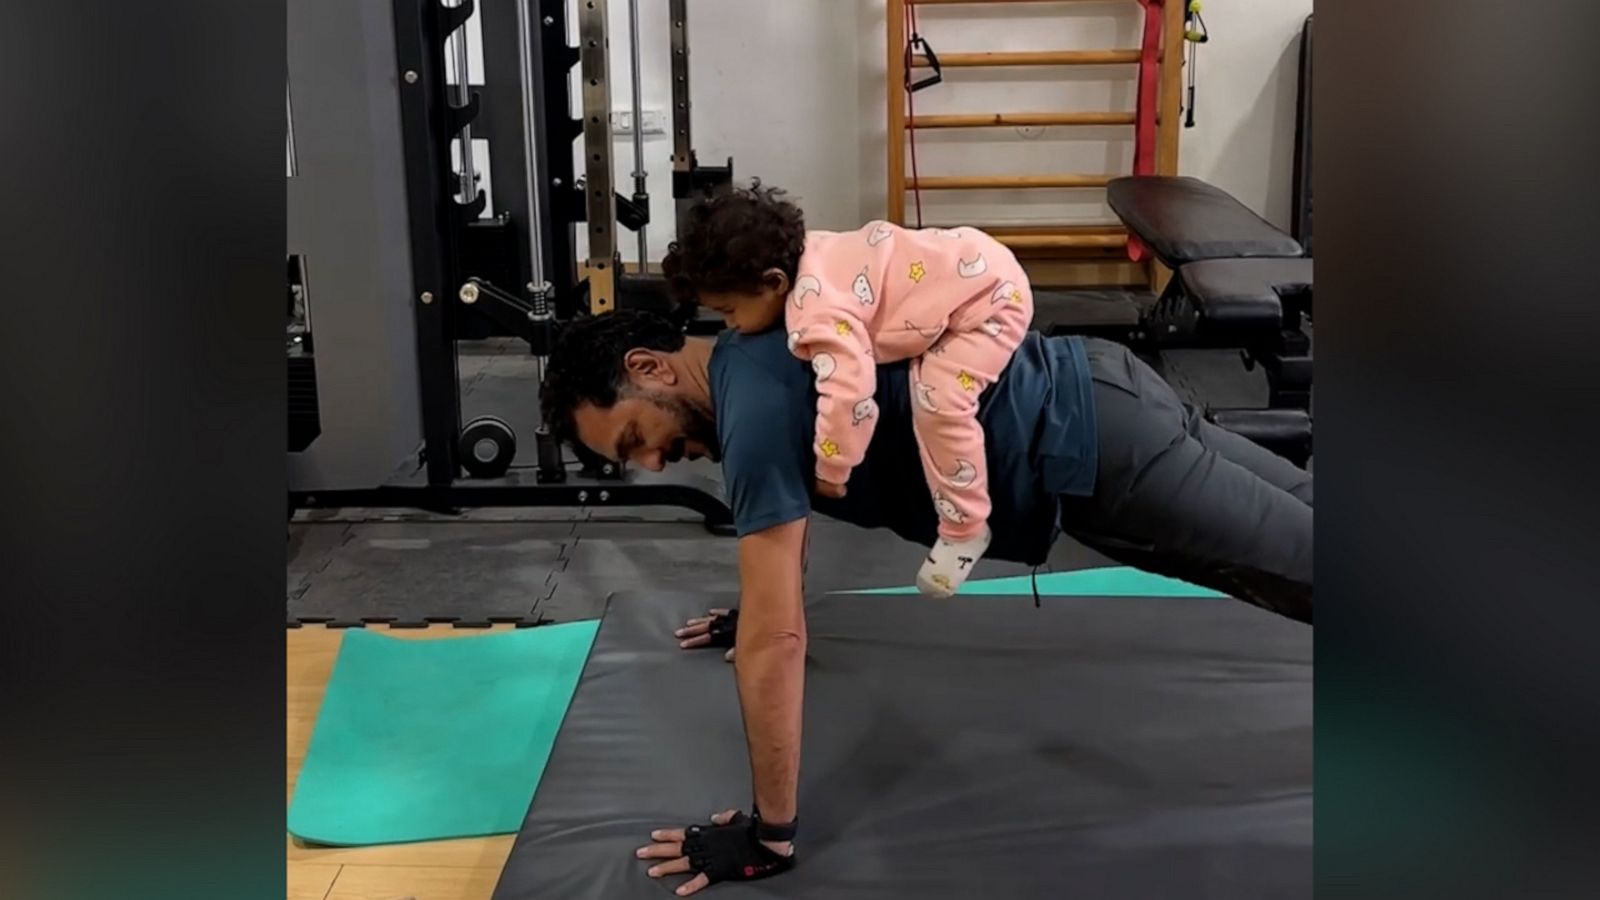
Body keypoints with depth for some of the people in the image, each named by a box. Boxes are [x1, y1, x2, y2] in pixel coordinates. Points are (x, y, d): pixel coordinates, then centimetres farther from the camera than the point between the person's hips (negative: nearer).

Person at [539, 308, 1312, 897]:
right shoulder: (753, 357, 8)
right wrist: (757, 604, 43)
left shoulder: (756, 404, -23)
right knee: (1305, 521, 22)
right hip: (1090, 400, 9)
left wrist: (770, 834, -19)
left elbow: (776, 641, -26)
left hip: (1092, 455, -9)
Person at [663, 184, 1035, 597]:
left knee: (938, 401, -20)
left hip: (993, 293, -10)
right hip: (964, 263, 10)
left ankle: (964, 528, -4)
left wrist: (829, 471, -23)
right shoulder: (802, 257, -4)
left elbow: (849, 394, -39)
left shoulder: (819, 313, -32)